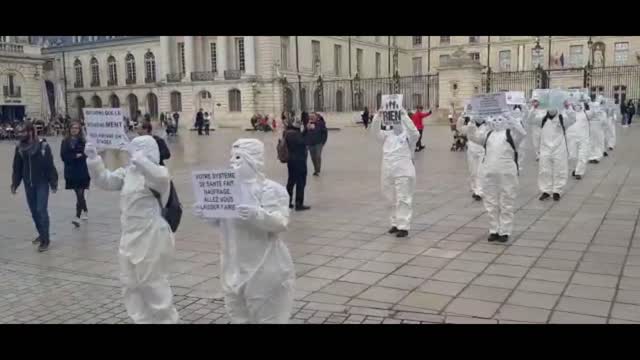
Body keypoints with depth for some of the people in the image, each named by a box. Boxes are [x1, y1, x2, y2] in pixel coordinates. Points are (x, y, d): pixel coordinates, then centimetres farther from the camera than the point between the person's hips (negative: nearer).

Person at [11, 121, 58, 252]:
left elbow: (50, 166, -11)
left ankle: (45, 240, -4)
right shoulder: (19, 148, 1)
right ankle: (41, 234, 29)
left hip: (42, 184, -5)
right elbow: (17, 168, 8)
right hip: (28, 185, 5)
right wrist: (14, 184, 6)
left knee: (41, 210, -9)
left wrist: (53, 183, -10)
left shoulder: (43, 146, -13)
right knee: (34, 211, 12)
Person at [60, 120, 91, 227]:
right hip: (71, 173, 3)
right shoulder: (65, 142, 2)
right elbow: (63, 156, -5)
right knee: (79, 194, 16)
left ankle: (77, 218, -10)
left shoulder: (83, 142, -4)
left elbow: (86, 155, -10)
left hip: (82, 172, -3)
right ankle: (85, 211, 38)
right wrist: (76, 156, -15)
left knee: (80, 194, -8)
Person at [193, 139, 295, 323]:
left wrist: (257, 214, -37)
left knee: (267, 317, 6)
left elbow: (280, 223, -21)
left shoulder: (271, 189, -13)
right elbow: (220, 222, 14)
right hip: (235, 267, 7)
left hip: (264, 269, -7)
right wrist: (206, 213, -5)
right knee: (239, 316, 20)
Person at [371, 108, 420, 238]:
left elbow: (415, 133, -23)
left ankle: (403, 227, -2)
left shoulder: (407, 135, -3)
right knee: (393, 200, 14)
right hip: (388, 171, 5)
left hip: (403, 172, -5)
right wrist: (378, 116, -19)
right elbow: (376, 130, -3)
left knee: (403, 199, -4)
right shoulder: (387, 134, 10)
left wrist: (404, 116, -28)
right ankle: (396, 224, 27)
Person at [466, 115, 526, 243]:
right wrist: (472, 122, -1)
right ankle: (494, 231, 19)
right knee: (491, 203, 9)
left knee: (506, 204, 2)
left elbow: (522, 132, -9)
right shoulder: (487, 134, 20)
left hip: (507, 173, -4)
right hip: (488, 173, 4)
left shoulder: (511, 133, 8)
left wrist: (511, 119, -13)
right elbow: (473, 136, 14)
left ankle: (505, 232, 10)